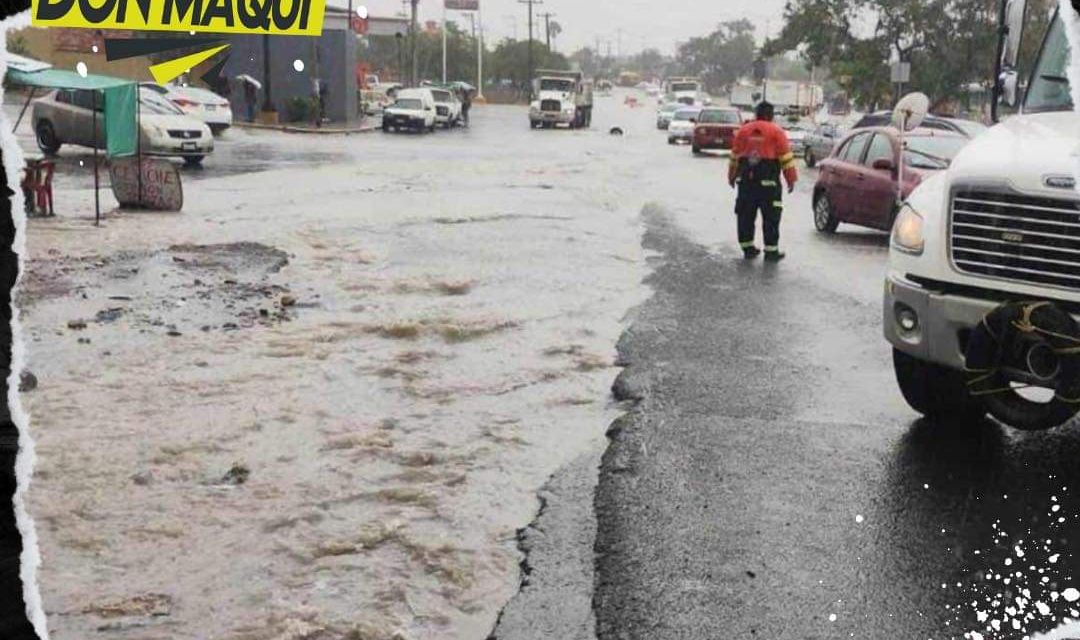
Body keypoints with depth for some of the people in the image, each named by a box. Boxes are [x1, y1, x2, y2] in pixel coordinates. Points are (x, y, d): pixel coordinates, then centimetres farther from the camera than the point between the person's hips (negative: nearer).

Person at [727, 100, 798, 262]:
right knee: (770, 217, 2)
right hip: (768, 181, -4)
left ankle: (747, 248, 15)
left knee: (746, 215, 12)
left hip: (746, 180, 4)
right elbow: (786, 157, -4)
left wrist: (732, 175, 24)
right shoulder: (776, 132, -3)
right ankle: (771, 251, 1)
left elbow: (735, 155, 14)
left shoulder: (743, 130, 8)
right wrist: (791, 179, 2)